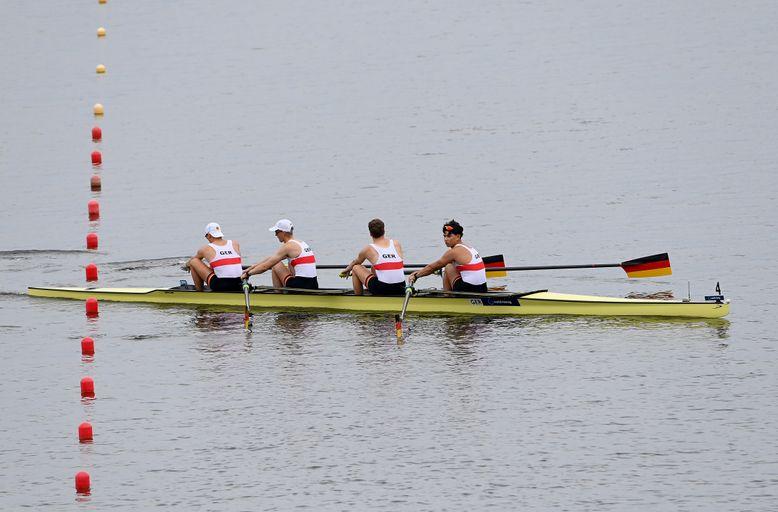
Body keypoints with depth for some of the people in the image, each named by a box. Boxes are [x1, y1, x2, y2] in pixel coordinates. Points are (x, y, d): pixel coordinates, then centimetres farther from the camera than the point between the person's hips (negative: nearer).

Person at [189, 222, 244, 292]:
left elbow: (191, 261, 24)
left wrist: (187, 265, 49)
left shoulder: (206, 249, 3)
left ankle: (199, 291, 18)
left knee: (193, 262, 9)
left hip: (219, 287, -5)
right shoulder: (235, 244, 11)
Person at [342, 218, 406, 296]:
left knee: (356, 268, 17)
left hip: (382, 290, -5)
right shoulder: (397, 244, 9)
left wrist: (347, 270, 45)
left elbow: (355, 263, 22)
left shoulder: (368, 249, 0)